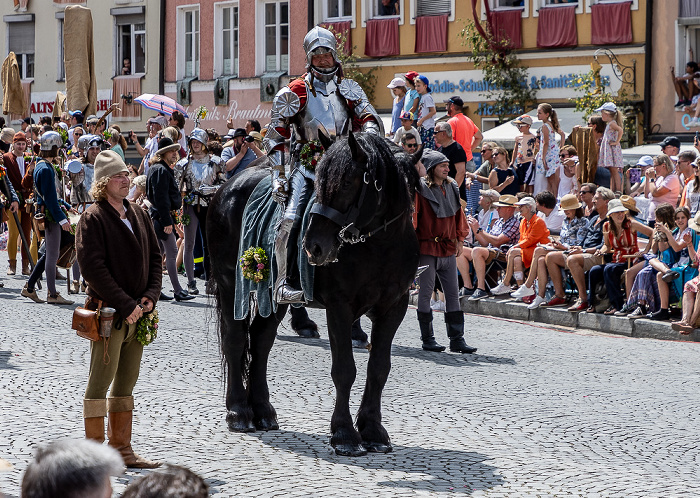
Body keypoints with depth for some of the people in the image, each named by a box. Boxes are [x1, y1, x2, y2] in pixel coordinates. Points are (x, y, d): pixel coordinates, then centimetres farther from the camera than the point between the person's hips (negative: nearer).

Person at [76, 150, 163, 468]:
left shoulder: (138, 215, 13)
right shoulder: (93, 218, -9)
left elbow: (155, 257, 15)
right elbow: (93, 267, -16)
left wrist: (150, 296, -1)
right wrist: (125, 305, -18)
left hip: (137, 311, 7)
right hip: (108, 311, -7)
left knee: (126, 382, 11)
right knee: (101, 380, -4)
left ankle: (122, 449, 17)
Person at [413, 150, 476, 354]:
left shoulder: (452, 188, 10)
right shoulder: (421, 189, -8)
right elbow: (413, 215, -9)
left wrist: (459, 240, 15)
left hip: (448, 249, 6)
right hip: (427, 247, -6)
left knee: (453, 293, 5)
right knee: (426, 293, 1)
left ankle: (457, 339, 7)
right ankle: (427, 339, 9)